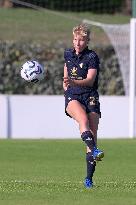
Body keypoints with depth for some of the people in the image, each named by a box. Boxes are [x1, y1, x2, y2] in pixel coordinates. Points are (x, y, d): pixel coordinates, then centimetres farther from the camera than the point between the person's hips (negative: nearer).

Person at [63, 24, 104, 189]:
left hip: (91, 97, -2)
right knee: (83, 119, -33)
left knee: (92, 135, -7)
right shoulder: (68, 54, 11)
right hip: (72, 97, 2)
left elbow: (90, 80, -16)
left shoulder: (92, 57, -4)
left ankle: (89, 179, -2)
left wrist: (73, 82, -31)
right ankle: (94, 151, -54)